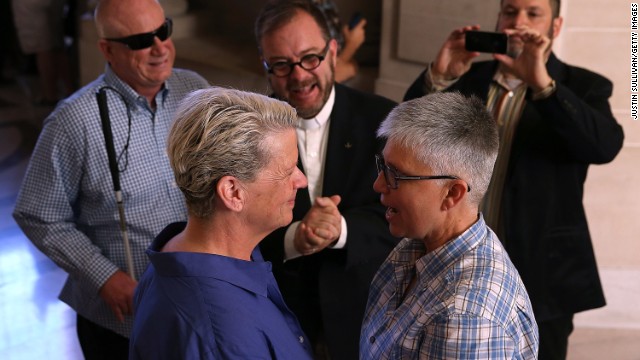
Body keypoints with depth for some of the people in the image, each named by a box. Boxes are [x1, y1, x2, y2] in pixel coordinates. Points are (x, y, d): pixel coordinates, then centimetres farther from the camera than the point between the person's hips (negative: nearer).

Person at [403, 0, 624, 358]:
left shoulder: (583, 87, -3)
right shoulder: (467, 77, 7)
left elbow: (606, 145, -22)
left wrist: (542, 84, -32)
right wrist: (439, 75, -21)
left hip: (538, 274, -3)